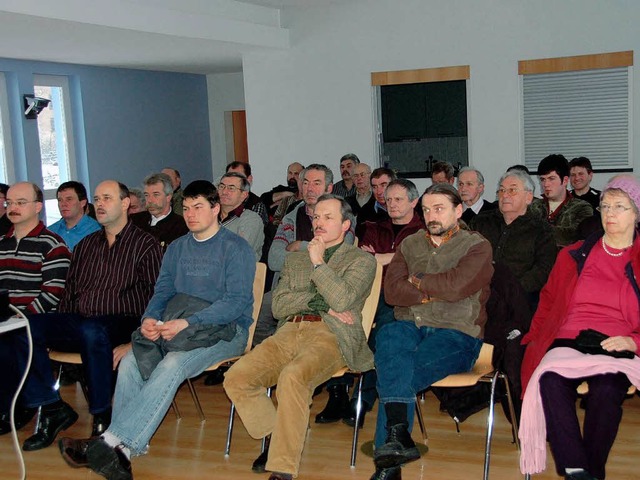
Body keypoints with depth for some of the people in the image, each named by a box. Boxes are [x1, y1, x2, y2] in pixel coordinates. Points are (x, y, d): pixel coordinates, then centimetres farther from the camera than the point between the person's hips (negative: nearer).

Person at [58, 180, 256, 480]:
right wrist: (149, 319, -8)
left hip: (225, 329, -6)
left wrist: (187, 323, -22)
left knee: (172, 365, -33)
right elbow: (162, 292, 16)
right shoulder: (177, 248, 19)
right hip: (174, 328, 6)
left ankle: (114, 442, -35)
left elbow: (237, 300, -12)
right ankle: (124, 446, -25)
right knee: (130, 363, -22)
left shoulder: (235, 248, -2)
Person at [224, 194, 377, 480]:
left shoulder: (362, 260, 12)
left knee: (292, 377, -36)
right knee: (236, 378, -18)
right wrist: (322, 302, 0)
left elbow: (342, 299, -8)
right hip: (289, 331, 6)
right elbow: (278, 306, 13)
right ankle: (275, 438, 2)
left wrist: (318, 263, -1)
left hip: (330, 335, -5)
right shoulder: (295, 260, 27)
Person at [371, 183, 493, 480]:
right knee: (388, 336, -34)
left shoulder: (477, 246, 7)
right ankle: (398, 433, -44)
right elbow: (392, 290, 5)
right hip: (408, 325, 4)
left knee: (393, 374, -30)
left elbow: (457, 285, -14)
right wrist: (434, 292, -5)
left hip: (456, 333, -3)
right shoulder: (410, 244, 21)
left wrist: (417, 282, 2)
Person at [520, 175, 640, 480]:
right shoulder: (573, 255, 21)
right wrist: (536, 337, 10)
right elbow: (548, 301, 26)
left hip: (616, 347, -2)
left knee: (605, 388, -36)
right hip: (567, 341, 2)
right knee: (550, 380, -34)